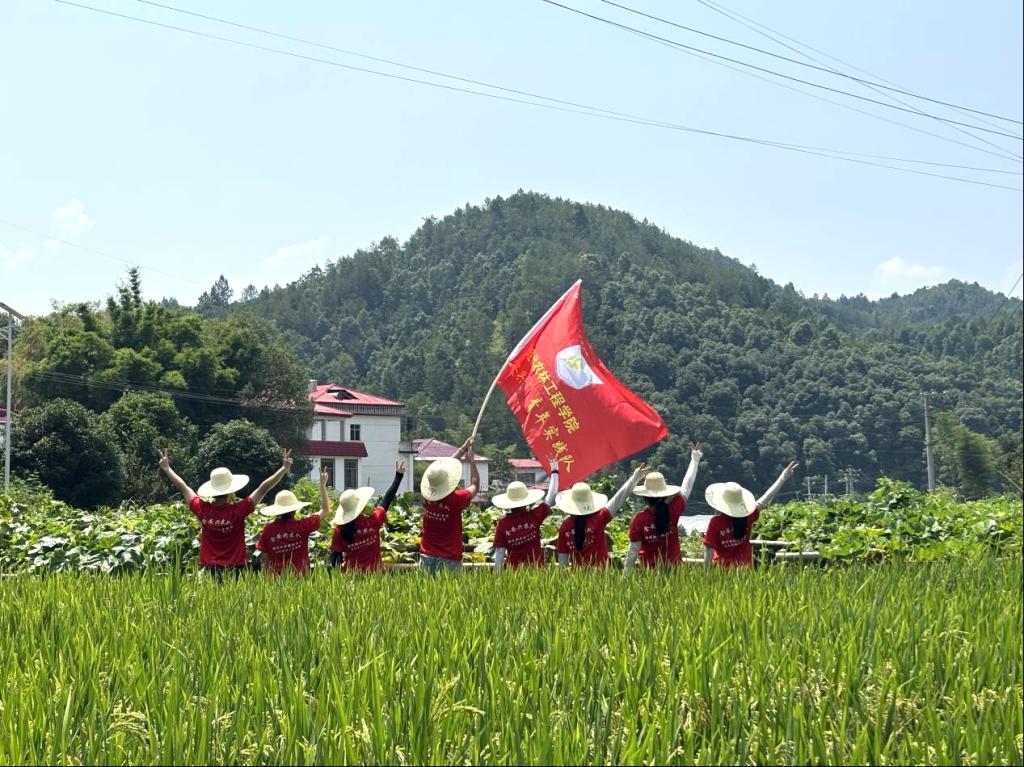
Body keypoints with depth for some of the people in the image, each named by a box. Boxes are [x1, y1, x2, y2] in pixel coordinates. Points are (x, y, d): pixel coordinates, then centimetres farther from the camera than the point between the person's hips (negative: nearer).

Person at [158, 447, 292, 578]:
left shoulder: (202, 509, -4)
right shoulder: (238, 510, -12)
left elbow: (183, 488, 10)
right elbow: (263, 489, -8)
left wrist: (166, 468, 24)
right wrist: (284, 468, -3)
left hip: (210, 569, 3)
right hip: (234, 569, -3)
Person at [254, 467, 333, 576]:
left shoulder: (268, 530, -4)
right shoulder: (302, 526, -7)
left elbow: (264, 559, 0)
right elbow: (325, 510, 6)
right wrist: (323, 484, 12)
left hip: (276, 578, 1)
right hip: (300, 578, -1)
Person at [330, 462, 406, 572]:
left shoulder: (340, 530, -8)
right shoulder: (373, 521, -10)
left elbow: (335, 555, -4)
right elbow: (387, 500, 2)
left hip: (350, 574, 1)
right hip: (373, 572, -1)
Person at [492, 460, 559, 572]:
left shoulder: (502, 524, -5)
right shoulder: (534, 516, -6)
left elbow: (500, 551, -4)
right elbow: (551, 497, 6)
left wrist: (497, 574, 2)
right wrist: (554, 472, 17)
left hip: (512, 570, 1)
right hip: (536, 569, 0)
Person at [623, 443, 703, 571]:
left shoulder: (639, 519, -13)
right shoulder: (673, 512, -8)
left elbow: (633, 551, -12)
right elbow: (687, 487, 4)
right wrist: (695, 459, 15)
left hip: (649, 569, -1)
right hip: (674, 567, 1)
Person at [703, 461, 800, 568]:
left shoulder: (716, 522, -15)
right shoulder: (747, 517, -6)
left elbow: (709, 552, -14)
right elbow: (766, 499, 3)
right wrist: (784, 477, 10)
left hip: (722, 568, -3)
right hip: (744, 568, 3)